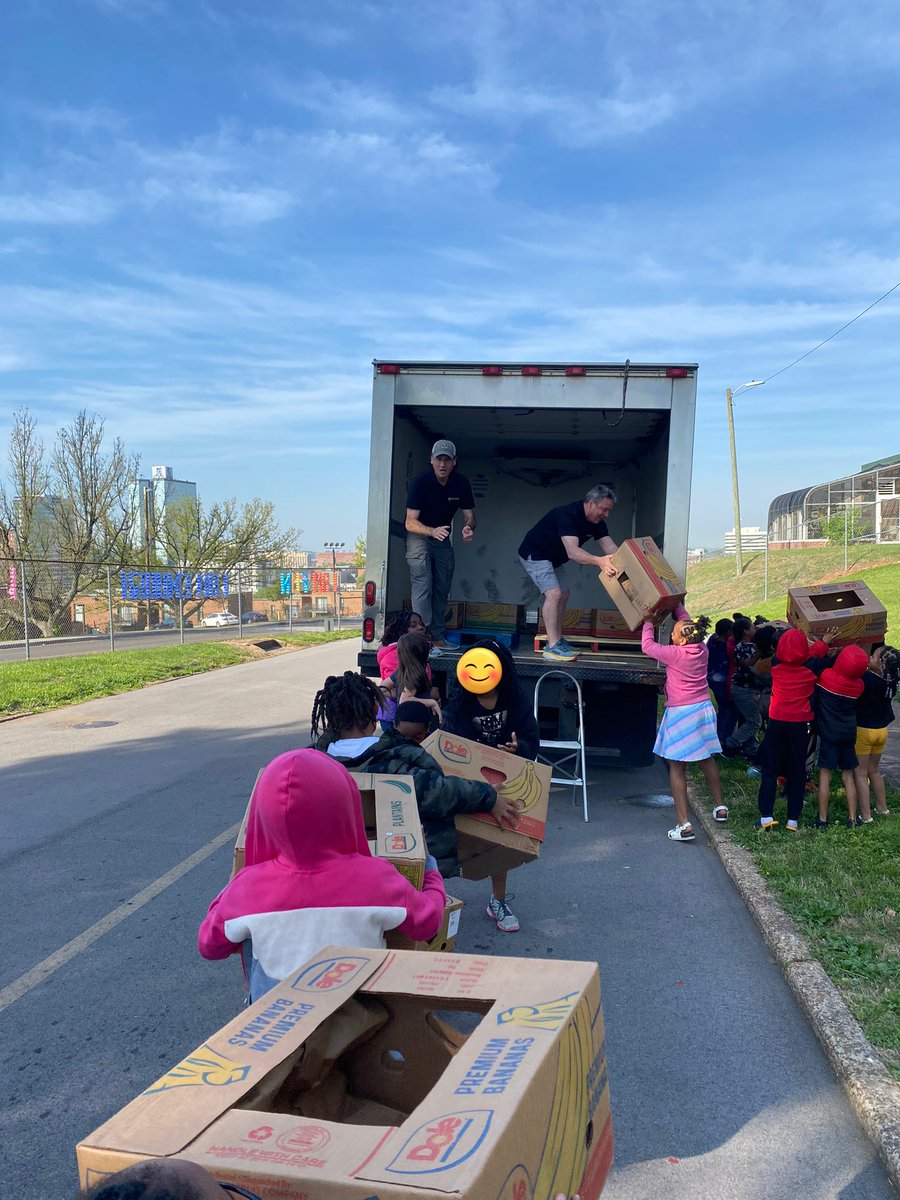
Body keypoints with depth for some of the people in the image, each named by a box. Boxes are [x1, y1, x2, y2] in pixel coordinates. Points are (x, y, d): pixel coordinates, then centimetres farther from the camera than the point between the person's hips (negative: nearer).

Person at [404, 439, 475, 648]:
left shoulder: (461, 483, -10)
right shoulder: (421, 482, -23)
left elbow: (469, 515, -3)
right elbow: (410, 522, -26)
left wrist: (468, 528, -28)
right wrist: (432, 531, -46)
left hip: (443, 539, 5)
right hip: (418, 536, -5)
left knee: (442, 589, 7)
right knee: (423, 584, -18)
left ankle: (437, 638, 16)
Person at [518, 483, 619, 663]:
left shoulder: (596, 522, -5)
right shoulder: (568, 515, -33)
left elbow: (610, 547, -13)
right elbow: (572, 552, -44)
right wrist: (598, 561, -58)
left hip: (554, 558, 10)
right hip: (534, 554, -10)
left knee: (563, 594, 12)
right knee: (554, 593, -20)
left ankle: (557, 640, 22)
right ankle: (552, 647, -20)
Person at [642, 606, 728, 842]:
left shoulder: (675, 654, -18)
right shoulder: (702, 650, -1)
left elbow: (647, 646, -3)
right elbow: (686, 620, 17)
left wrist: (648, 623, 10)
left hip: (679, 713, -6)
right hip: (703, 708, 6)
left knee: (676, 767, -2)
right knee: (706, 760, 23)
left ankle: (684, 824, -7)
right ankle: (719, 807, 37)